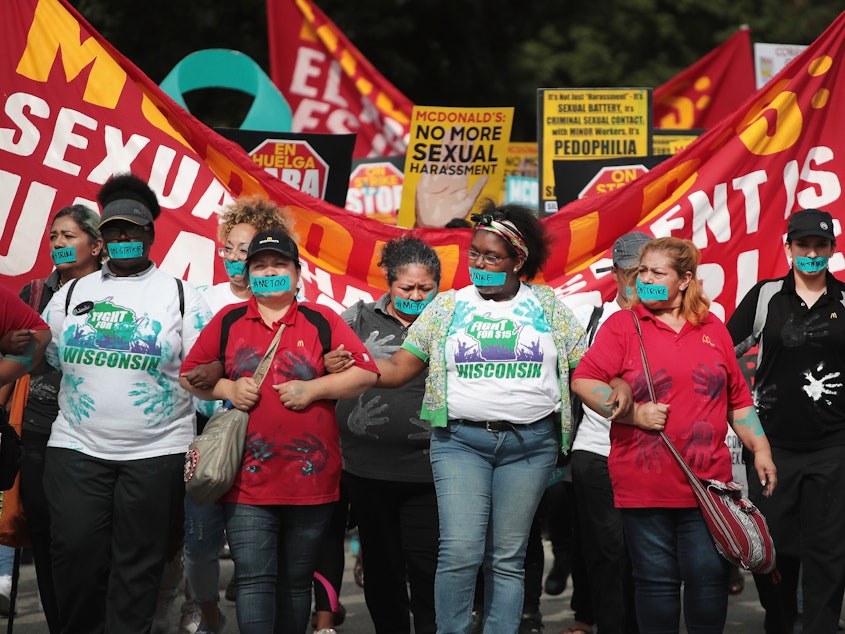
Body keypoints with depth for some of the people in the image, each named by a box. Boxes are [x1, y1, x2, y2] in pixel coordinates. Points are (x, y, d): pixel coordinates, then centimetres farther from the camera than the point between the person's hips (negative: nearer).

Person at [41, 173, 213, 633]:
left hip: (157, 453, -2)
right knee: (76, 556, -4)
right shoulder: (73, 294, 13)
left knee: (138, 566, 1)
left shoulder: (179, 295, 6)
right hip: (76, 448, 2)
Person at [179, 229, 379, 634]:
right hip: (248, 479, 0)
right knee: (254, 580, -9)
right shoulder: (228, 321, 8)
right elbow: (190, 376, 13)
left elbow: (366, 373, 1)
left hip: (310, 478, 0)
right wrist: (227, 388, -6)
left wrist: (312, 389, -11)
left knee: (296, 581, 10)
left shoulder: (322, 321, 4)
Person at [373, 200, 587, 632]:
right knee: (460, 551, -13)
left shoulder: (548, 307, 9)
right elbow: (399, 367, 6)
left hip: (530, 445, 1)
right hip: (461, 439, 0)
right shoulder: (448, 306, 10)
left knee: (507, 559, 3)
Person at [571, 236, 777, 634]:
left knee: (709, 575, -1)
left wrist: (761, 449, 10)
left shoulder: (713, 330, 12)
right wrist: (634, 414, -12)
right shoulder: (622, 325, 4)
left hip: (708, 481, 2)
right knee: (656, 579, 3)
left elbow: (738, 400, 17)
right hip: (645, 484, -2)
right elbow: (583, 381, -3)